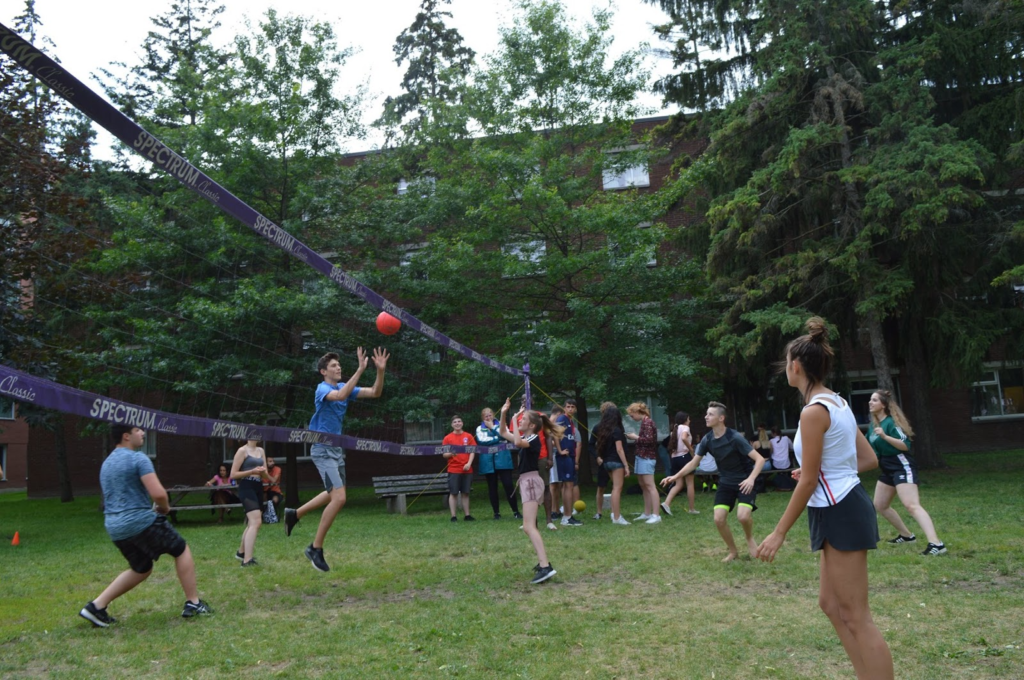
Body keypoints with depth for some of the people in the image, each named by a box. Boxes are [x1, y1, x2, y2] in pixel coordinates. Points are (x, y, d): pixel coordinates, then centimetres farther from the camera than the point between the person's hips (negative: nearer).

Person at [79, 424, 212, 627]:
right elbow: (158, 494, -22)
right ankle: (193, 603, 8)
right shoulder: (138, 458, -13)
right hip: (141, 521, -8)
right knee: (182, 550, 7)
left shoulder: (106, 463, 15)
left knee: (141, 569, 22)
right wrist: (165, 508, 0)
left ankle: (97, 606, 14)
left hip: (114, 527, 8)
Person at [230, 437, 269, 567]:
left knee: (253, 523, 19)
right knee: (256, 522, -21)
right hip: (247, 487, -8)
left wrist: (263, 472, -9)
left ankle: (241, 552, 38)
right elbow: (233, 474, -8)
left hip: (258, 488, 8)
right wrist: (252, 471, -18)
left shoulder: (261, 450, 15)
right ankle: (247, 560, -25)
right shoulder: (242, 450, -5)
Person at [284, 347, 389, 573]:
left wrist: (380, 370, -17)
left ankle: (295, 513, 41)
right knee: (339, 498, -16)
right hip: (323, 449, -9)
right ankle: (315, 548, -3)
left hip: (337, 448, 9)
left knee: (333, 494, 22)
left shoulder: (345, 387, 7)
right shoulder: (322, 388, -14)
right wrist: (360, 370, -41)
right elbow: (340, 395, -37)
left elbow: (375, 393, -1)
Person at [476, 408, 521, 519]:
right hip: (488, 462, 1)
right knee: (492, 488, 6)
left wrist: (492, 427, -4)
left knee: (508, 484, -8)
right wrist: (498, 438, -7)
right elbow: (482, 441, -9)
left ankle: (516, 511, -1)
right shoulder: (480, 428, 9)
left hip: (502, 459, -1)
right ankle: (496, 512, 16)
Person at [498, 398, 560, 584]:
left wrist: (514, 420, -25)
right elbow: (503, 433, 24)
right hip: (527, 482, 10)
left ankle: (546, 567, -29)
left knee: (528, 526, -20)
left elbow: (517, 442, -35)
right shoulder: (526, 438, 14)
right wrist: (504, 414, 11)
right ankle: (543, 560, 26)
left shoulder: (534, 438, -13)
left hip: (531, 481, -10)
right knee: (529, 526, 18)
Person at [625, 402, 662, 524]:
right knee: (644, 486, 12)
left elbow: (649, 439, -22)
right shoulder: (644, 422, 14)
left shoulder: (647, 422, -12)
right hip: (642, 457, 10)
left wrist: (635, 437, -11)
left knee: (650, 486, -12)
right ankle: (647, 514, 18)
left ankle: (656, 515, -14)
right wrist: (634, 437, 4)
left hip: (647, 458, -10)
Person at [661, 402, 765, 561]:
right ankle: (732, 551, 16)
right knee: (719, 519, -8)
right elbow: (693, 463, 2)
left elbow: (760, 459, -25)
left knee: (743, 516, -25)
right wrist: (675, 476, -9)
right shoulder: (707, 439, -8)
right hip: (725, 482, 5)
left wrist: (751, 479, -40)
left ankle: (750, 539, 9)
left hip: (744, 482, -5)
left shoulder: (735, 438, -24)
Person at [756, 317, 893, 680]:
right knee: (831, 603, 18)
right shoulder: (838, 403, 10)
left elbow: (807, 482, -18)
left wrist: (779, 533, -12)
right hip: (844, 509, 10)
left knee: (855, 616, -2)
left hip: (839, 514, -10)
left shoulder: (814, 411, -18)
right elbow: (869, 460, 14)